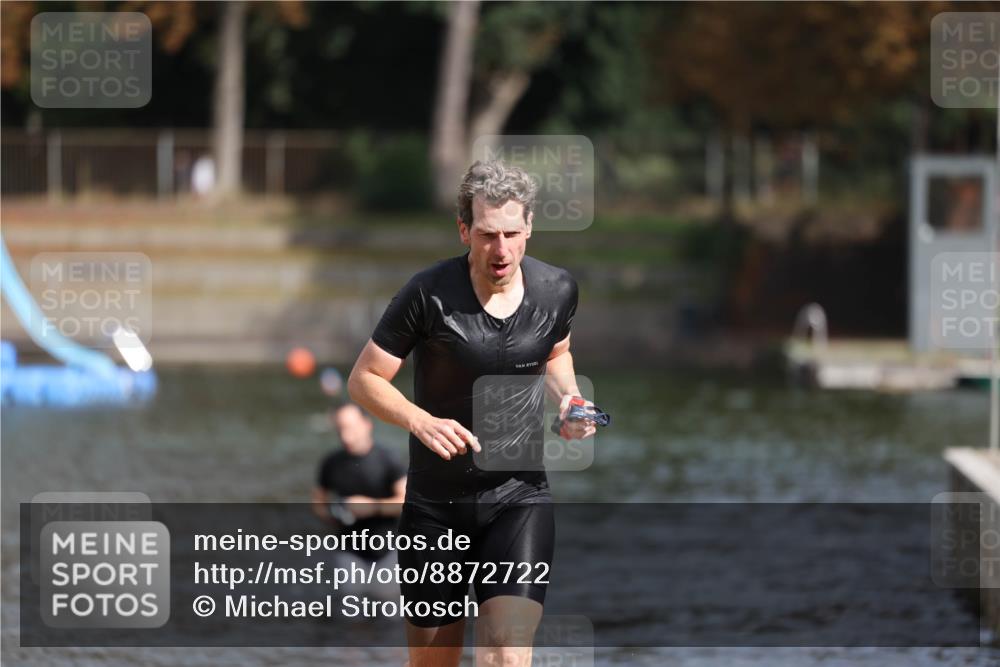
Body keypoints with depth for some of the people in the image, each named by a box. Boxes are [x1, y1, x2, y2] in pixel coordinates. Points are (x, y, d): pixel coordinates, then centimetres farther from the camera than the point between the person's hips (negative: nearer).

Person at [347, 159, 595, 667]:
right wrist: (421, 422, -24)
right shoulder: (430, 295, -14)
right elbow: (364, 379, -7)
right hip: (436, 505, -1)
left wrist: (568, 397, 0)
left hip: (520, 497, 1)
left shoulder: (557, 291, -2)